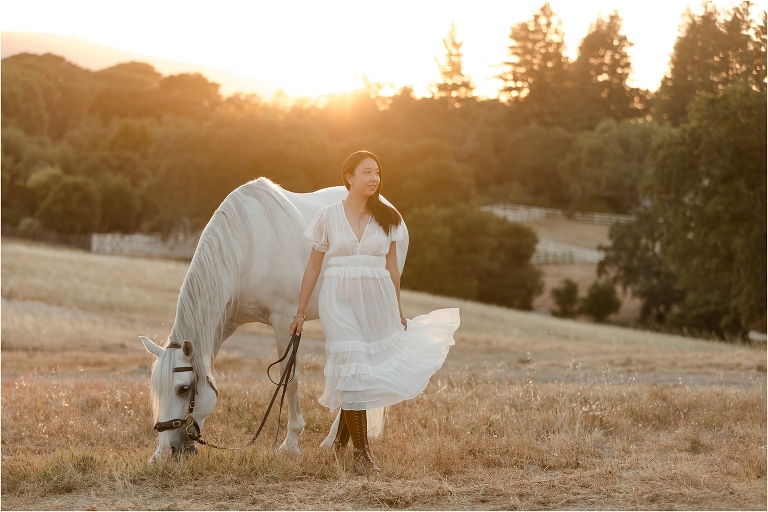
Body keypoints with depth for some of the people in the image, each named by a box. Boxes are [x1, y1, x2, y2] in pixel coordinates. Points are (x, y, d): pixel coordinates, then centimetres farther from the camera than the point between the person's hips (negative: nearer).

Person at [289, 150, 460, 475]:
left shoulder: (387, 218, 6)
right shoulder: (328, 216, 1)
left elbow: (392, 267, 12)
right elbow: (313, 267, 5)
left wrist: (398, 310, 13)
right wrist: (300, 311, 4)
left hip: (378, 300, 2)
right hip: (340, 301, -2)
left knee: (371, 371, 2)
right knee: (350, 370, -6)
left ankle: (342, 437, 25)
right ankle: (361, 452, 3)